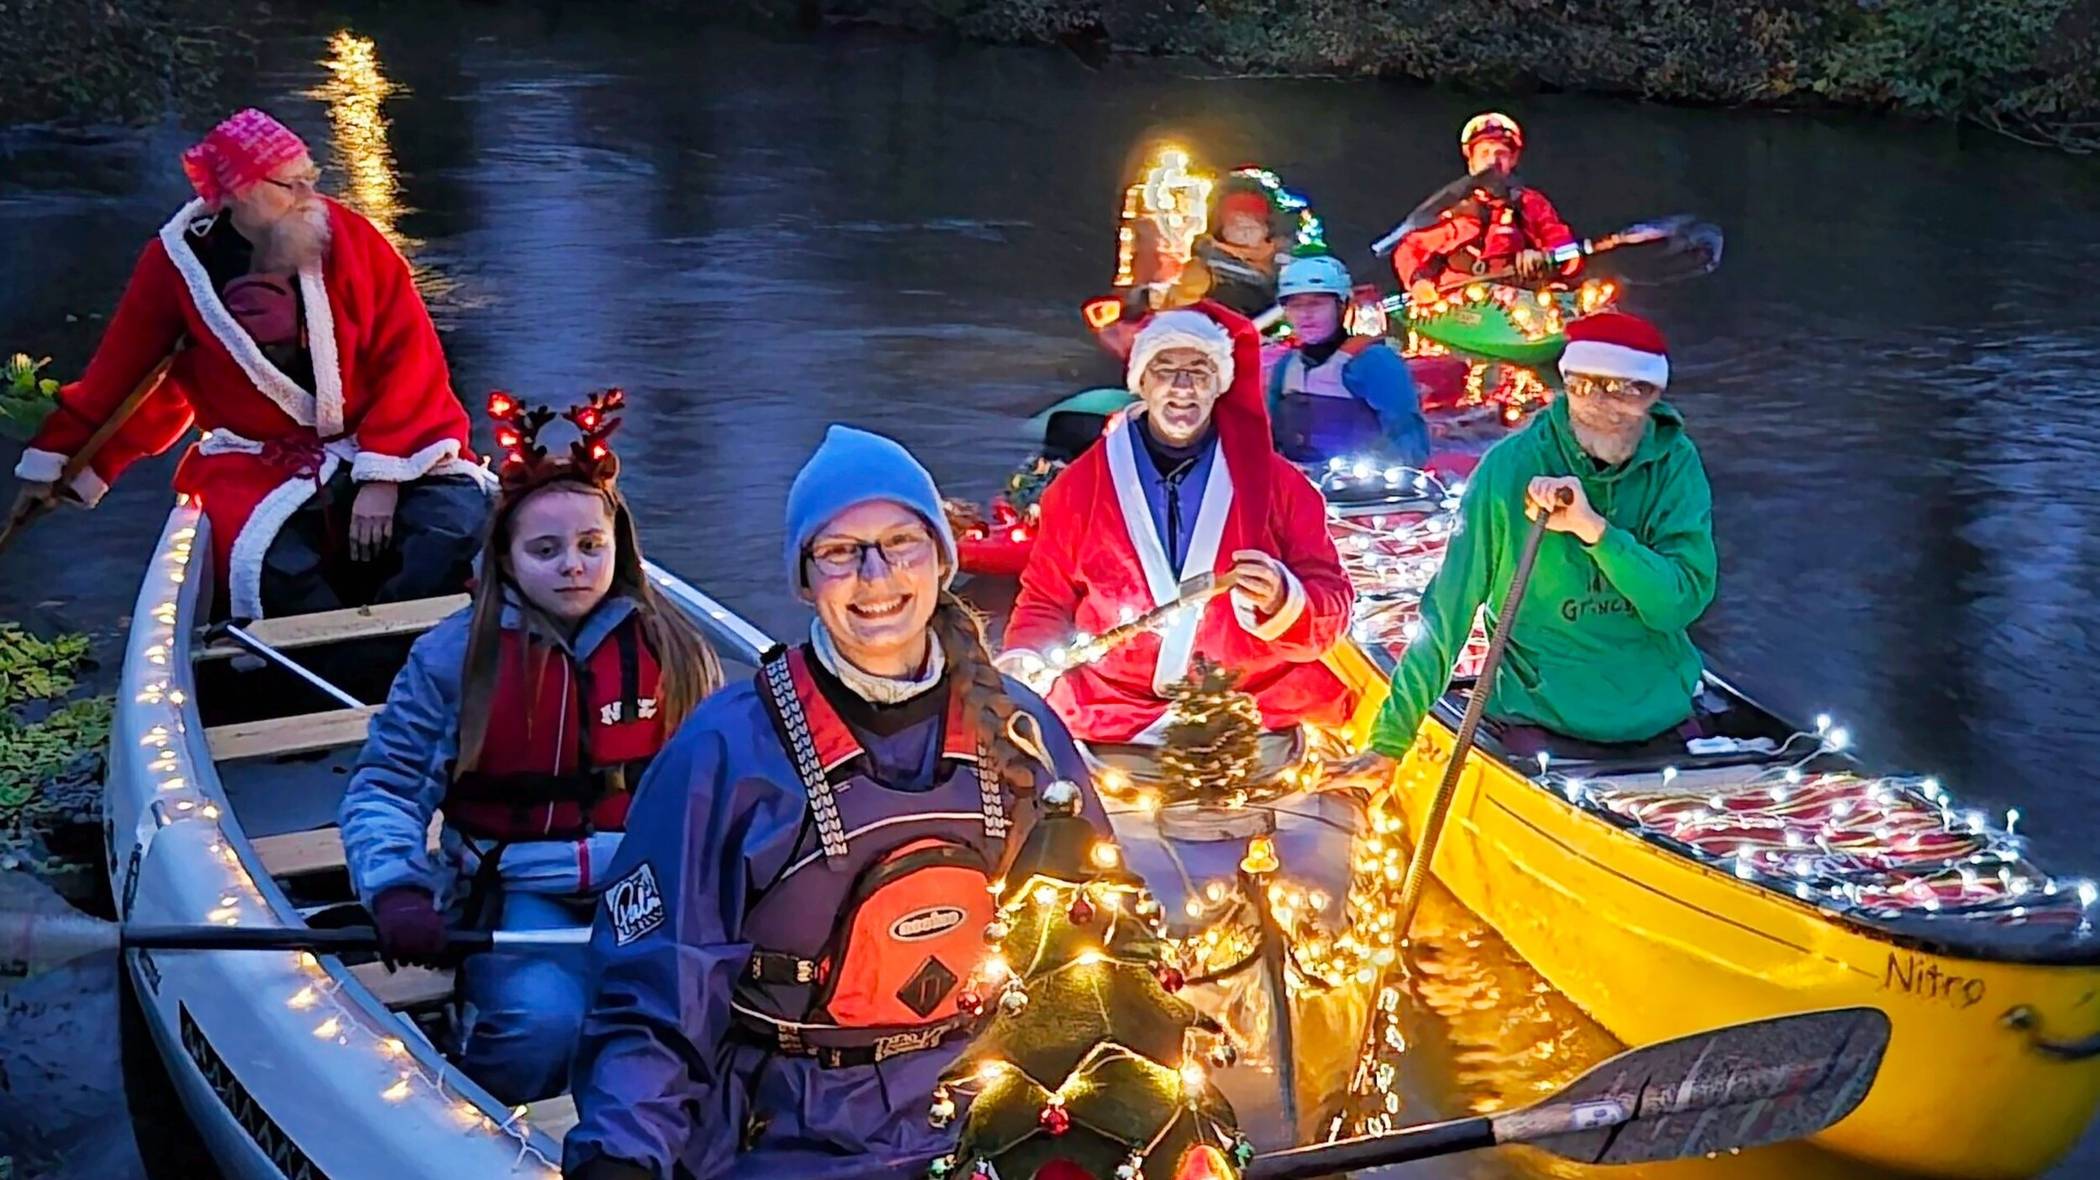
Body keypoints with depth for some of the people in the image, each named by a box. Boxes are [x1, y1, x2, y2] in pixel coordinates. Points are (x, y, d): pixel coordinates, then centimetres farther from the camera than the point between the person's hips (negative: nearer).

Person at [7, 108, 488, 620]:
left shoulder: (349, 237, -5)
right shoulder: (179, 263, -4)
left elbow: (408, 355, -6)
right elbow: (123, 370, 10)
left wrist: (382, 474, -15)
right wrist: (54, 455, 17)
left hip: (382, 439, 1)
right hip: (261, 463, -1)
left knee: (459, 517, -26)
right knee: (275, 566, -31)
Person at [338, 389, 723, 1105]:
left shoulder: (674, 652, 8)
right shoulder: (455, 655, 2)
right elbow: (383, 784, 5)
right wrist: (398, 893, -12)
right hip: (521, 891, -1)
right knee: (543, 1023, -31)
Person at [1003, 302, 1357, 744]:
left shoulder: (1279, 483, 8)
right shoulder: (1078, 487, 10)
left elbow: (1332, 607, 6)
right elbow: (1046, 600, 18)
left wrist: (1282, 601, -16)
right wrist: (1024, 662, -2)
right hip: (1110, 719, 0)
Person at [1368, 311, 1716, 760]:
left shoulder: (1675, 463, -3)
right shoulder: (1511, 466, -10)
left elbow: (1683, 601, -11)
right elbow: (1449, 608, -9)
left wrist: (1595, 530, -26)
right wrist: (1390, 739, -12)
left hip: (1661, 714, 2)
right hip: (1542, 718, -2)